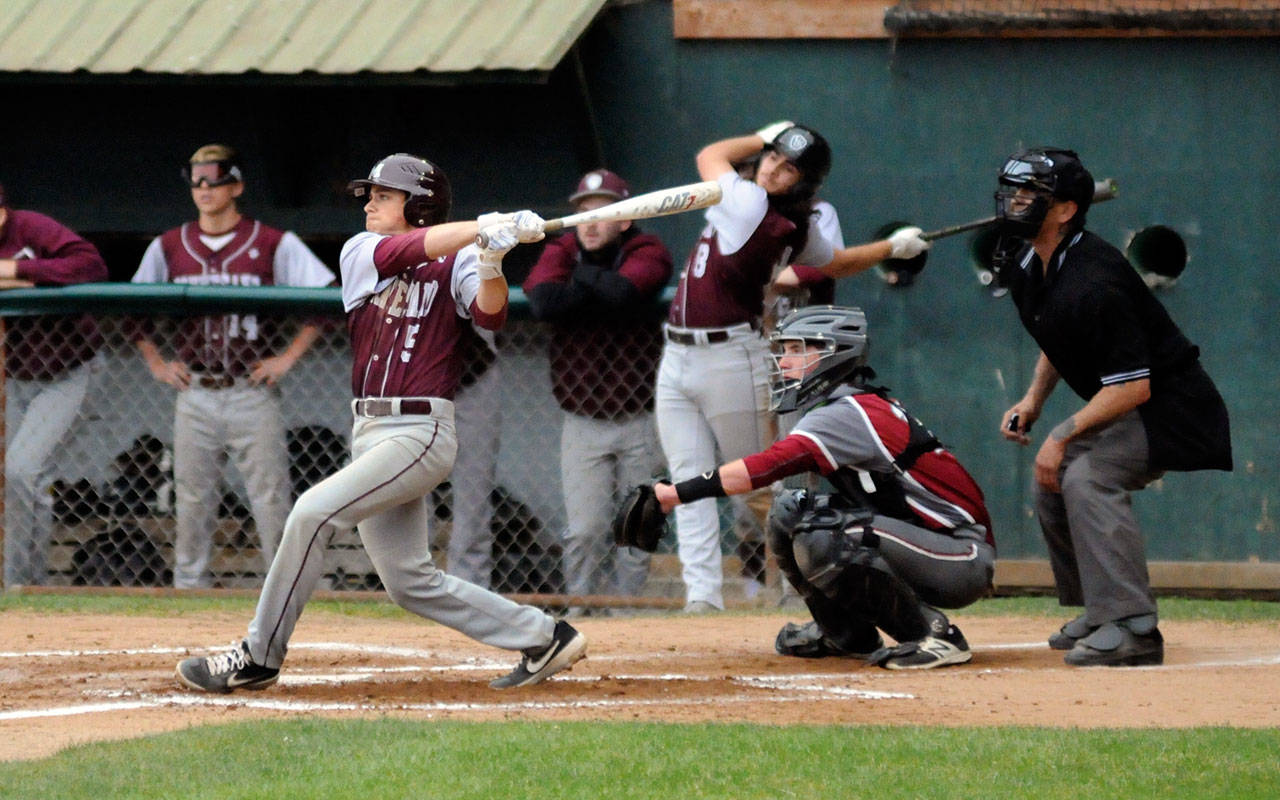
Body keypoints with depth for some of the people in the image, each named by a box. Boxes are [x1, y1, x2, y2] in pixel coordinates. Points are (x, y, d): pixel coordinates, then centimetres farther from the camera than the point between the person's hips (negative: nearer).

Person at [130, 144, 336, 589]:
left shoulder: (274, 244, 0)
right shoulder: (169, 247, 9)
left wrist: (288, 357, -6)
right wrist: (156, 364, 8)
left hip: (252, 392, -3)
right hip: (194, 395, 3)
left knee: (271, 500, -5)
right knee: (191, 502, 4)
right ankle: (189, 588, 11)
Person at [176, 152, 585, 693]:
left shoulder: (458, 264, -1)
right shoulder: (361, 253, 10)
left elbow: (489, 314, -19)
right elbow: (409, 249, -10)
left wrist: (492, 261, -38)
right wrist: (487, 227, -23)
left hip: (420, 432, -7)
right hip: (369, 434, 7)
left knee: (313, 512, -21)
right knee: (409, 583, 9)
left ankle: (258, 658, -14)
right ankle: (542, 637, 19)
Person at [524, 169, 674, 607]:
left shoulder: (647, 252, -3)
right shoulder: (561, 252, 4)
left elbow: (622, 291, -25)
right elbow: (543, 301, -17)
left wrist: (584, 277, -8)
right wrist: (602, 292, -16)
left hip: (639, 420, -1)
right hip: (583, 420, 1)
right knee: (584, 532, -5)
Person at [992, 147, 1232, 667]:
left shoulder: (1092, 283, -29)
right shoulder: (1027, 267, 2)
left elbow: (1132, 387, -30)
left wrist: (1063, 435, -26)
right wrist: (1033, 400, 7)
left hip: (1173, 407, -11)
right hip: (1124, 412, 11)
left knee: (1086, 475, -28)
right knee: (1051, 482, 10)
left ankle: (1132, 628, -29)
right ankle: (1100, 612, 23)